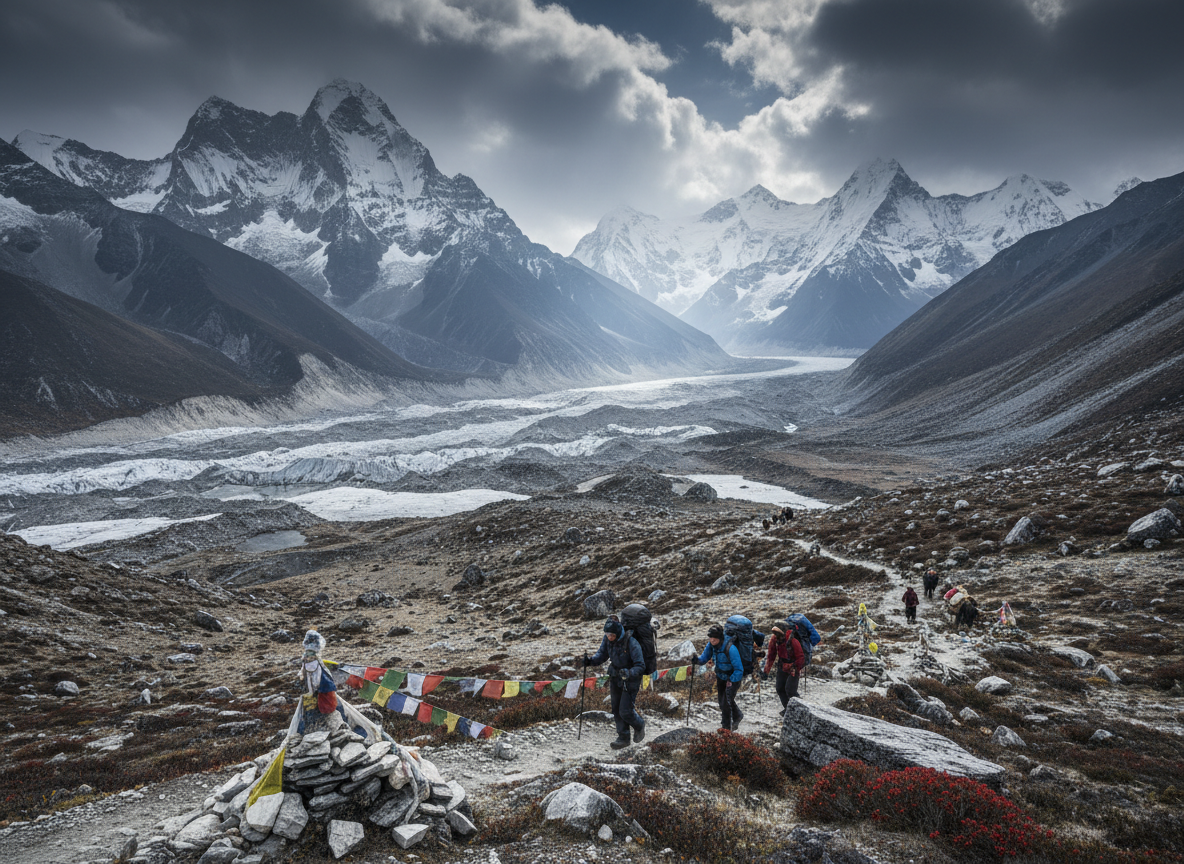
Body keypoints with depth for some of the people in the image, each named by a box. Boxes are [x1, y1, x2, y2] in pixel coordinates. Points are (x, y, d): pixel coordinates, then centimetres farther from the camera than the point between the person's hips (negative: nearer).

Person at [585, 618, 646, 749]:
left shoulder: (631, 643, -29)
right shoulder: (607, 639, -12)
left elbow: (640, 665, -25)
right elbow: (602, 654, 0)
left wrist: (629, 673, -43)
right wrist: (591, 660, -20)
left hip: (630, 680, -6)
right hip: (615, 677, 6)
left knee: (625, 711, -4)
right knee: (616, 710, 10)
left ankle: (639, 725, 28)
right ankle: (623, 738, 26)